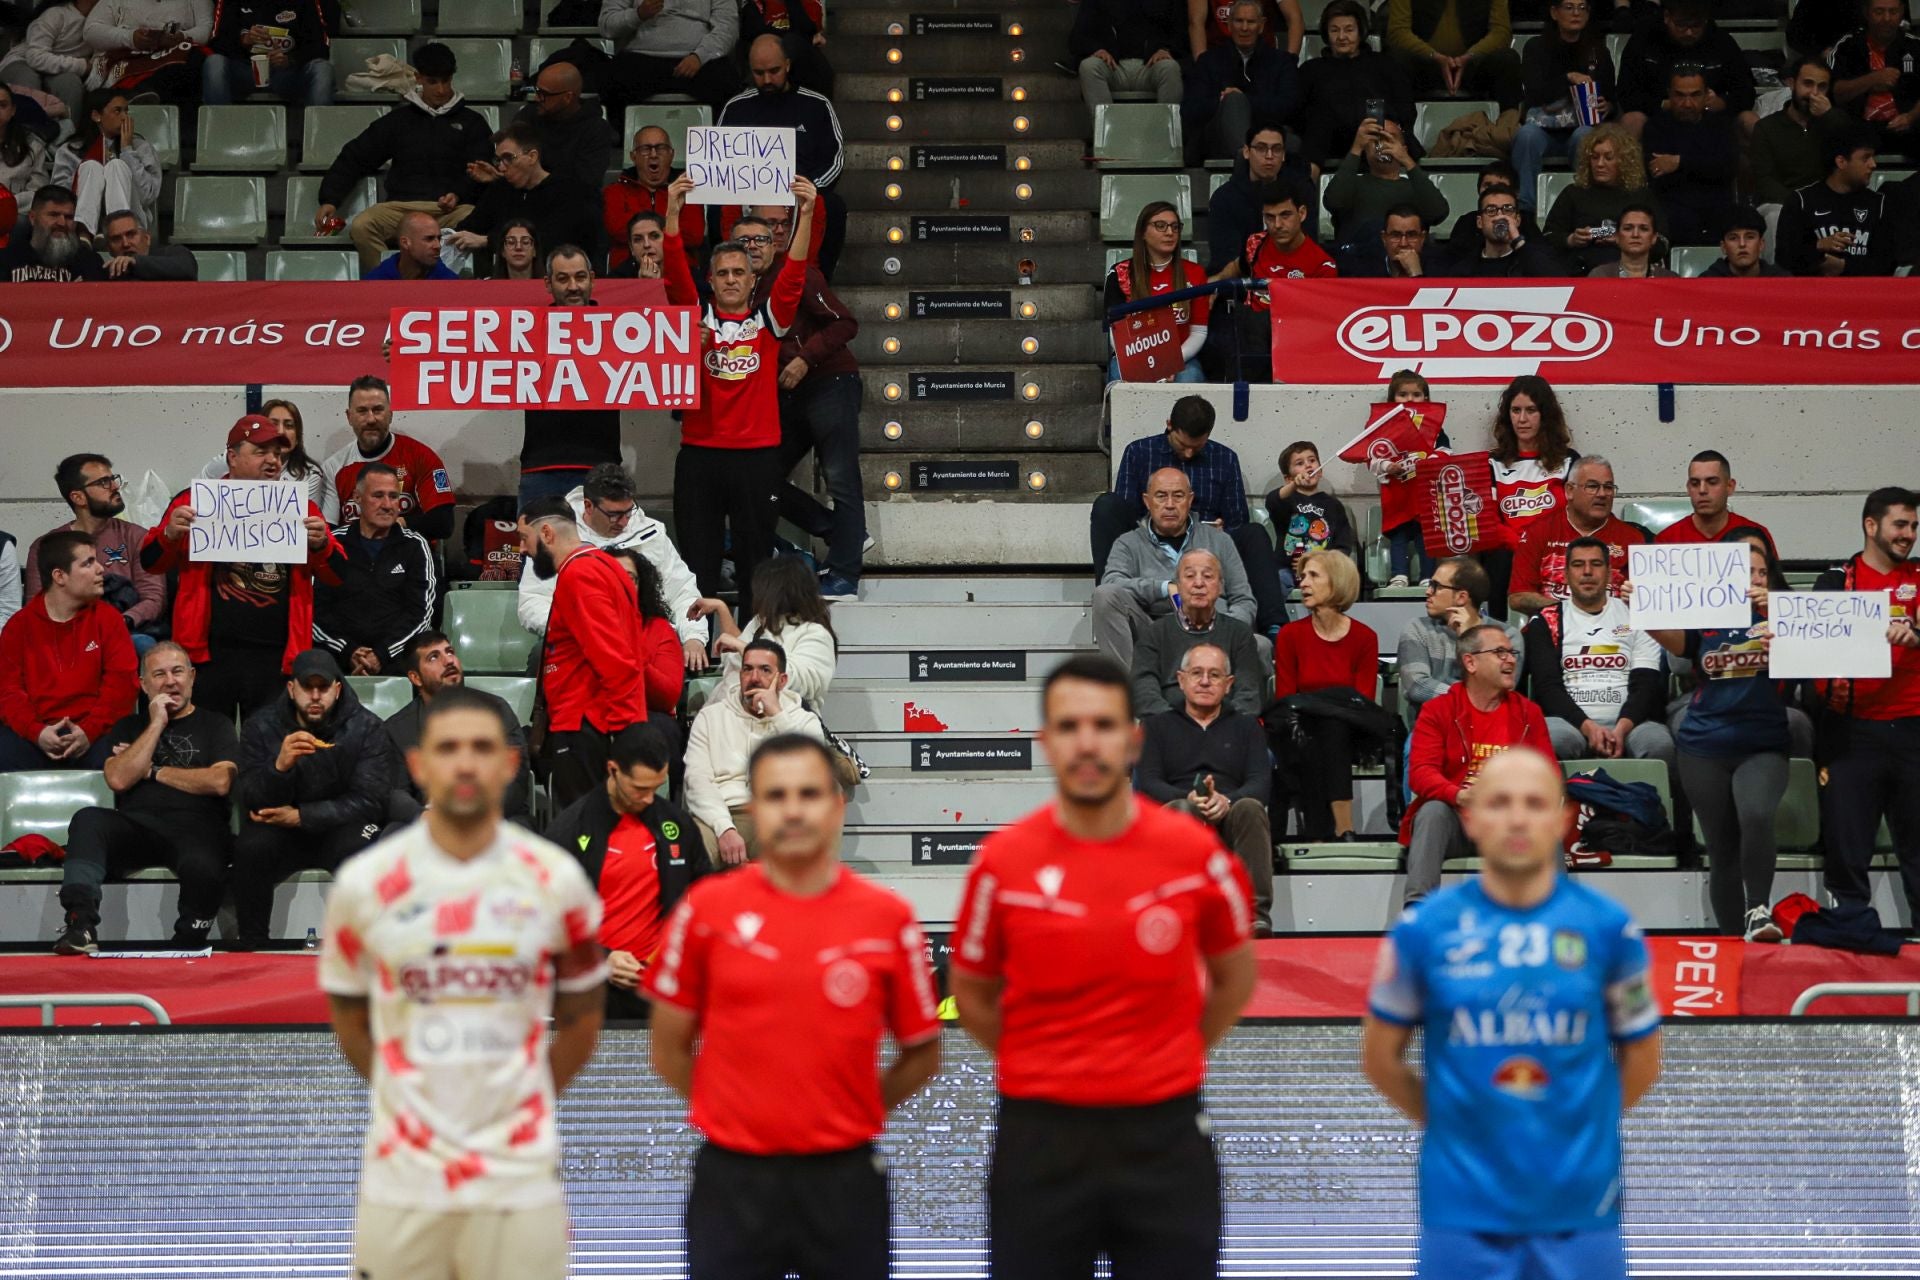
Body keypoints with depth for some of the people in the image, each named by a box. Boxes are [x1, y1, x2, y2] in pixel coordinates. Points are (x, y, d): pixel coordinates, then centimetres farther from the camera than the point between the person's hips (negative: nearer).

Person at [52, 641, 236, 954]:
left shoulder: (215, 726, 17)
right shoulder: (128, 728, 24)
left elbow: (219, 782, -1)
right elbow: (118, 779, 5)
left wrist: (152, 771, 5)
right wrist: (156, 724, 6)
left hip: (195, 827, -2)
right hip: (137, 825, 3)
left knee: (203, 867, -38)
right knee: (88, 820, -30)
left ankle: (188, 946, -14)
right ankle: (81, 926, -39)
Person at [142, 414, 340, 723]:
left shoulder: (299, 507, 11)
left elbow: (338, 574, 8)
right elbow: (151, 562, 8)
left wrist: (321, 544, -12)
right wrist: (170, 533, -13)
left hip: (277, 659, 1)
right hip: (209, 654, -1)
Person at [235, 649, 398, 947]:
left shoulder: (367, 728, -9)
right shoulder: (260, 727, -5)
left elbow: (370, 800, -14)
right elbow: (251, 802, -12)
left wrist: (300, 816, -20)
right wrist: (280, 765, -34)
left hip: (338, 825, -1)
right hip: (279, 830, 1)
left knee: (357, 846, -34)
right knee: (250, 848, -30)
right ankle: (252, 945, -14)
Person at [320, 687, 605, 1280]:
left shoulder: (557, 880, -1)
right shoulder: (365, 883, -2)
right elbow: (349, 1020, 12)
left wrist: (523, 1102, 10)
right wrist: (413, 1098, 11)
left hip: (521, 1179, 0)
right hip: (401, 1179, 0)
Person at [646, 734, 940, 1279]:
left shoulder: (889, 917, -1)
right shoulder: (707, 908, -2)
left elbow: (922, 1055, 9)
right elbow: (669, 1051, 6)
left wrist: (849, 1112, 4)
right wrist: (737, 1110, 8)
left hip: (845, 1179, 1)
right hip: (732, 1178, 0)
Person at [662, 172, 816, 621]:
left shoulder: (768, 320, 6)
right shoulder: (696, 317, 6)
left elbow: (794, 274, -6)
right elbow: (676, 274, -8)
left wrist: (805, 214, -19)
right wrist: (673, 212, -21)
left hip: (758, 457, 0)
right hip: (699, 455, 0)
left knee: (755, 564, 6)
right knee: (698, 564, 4)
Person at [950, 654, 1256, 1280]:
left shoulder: (1195, 851, -4)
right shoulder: (1002, 860, -6)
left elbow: (1234, 974, 13)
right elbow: (972, 995, 10)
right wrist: (1046, 1067, 8)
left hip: (1165, 1135, 0)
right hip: (1038, 1136, 0)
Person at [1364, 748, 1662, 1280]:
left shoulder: (1608, 928, -2)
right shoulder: (1424, 930, -3)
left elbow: (1641, 1058, 12)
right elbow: (1381, 1057, 9)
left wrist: (1578, 1126, 7)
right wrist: (1453, 1124, 7)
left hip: (1581, 1205, 1)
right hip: (1463, 1209, 0)